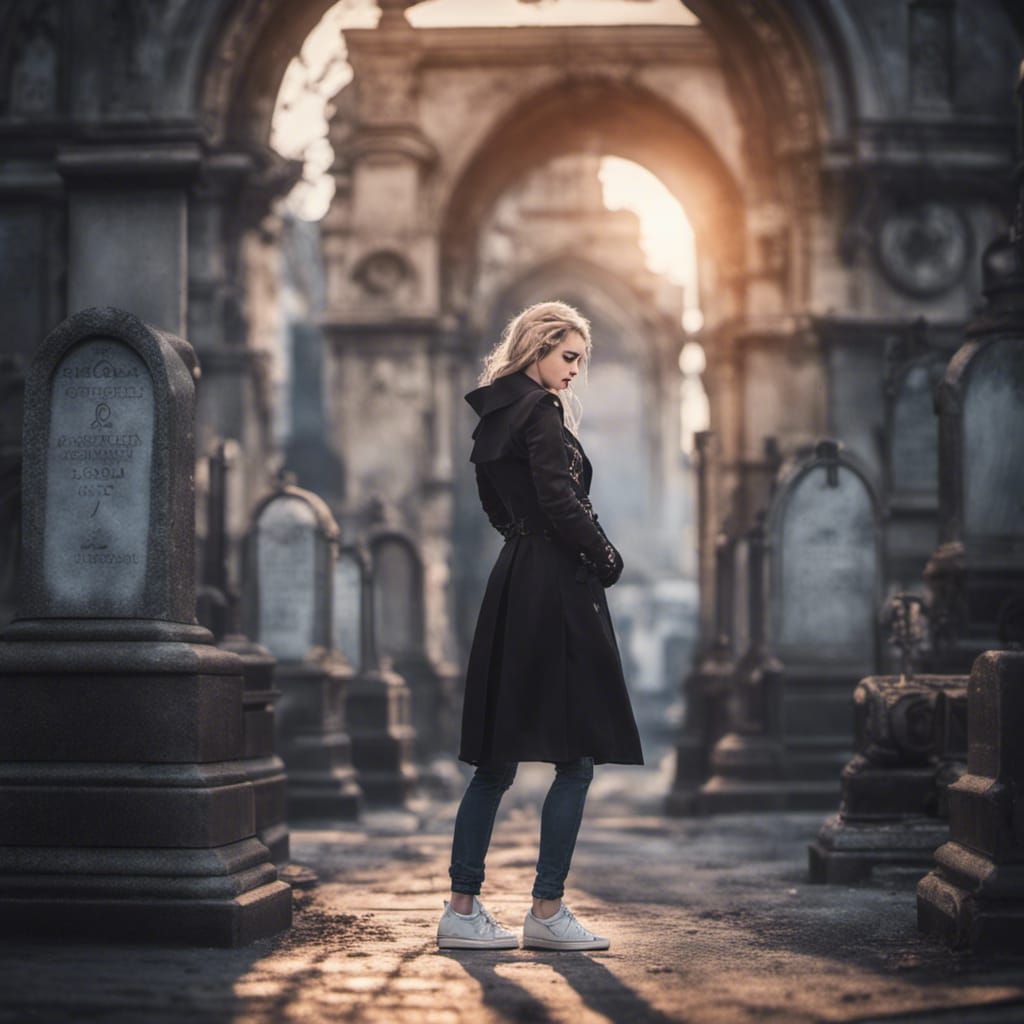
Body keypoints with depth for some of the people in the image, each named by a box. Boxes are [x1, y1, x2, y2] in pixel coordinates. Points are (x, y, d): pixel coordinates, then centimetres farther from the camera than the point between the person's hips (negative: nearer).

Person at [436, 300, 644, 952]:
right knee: (576, 758, -3)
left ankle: (463, 909, 11)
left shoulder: (497, 415, 17)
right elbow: (560, 503, -19)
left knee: (497, 759, 10)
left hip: (513, 589, 9)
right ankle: (548, 912, -1)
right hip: (556, 590, -9)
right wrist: (606, 556, -4)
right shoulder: (540, 412, -11)